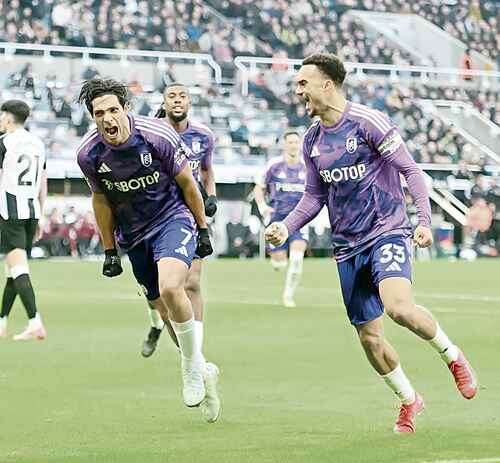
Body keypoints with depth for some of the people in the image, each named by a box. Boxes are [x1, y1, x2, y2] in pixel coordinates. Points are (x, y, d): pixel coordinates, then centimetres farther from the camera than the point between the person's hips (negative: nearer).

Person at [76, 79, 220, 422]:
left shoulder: (158, 136, -20)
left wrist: (203, 229, 1)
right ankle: (201, 372, 29)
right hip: (133, 234, 4)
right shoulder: (89, 154, -11)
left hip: (174, 218, -4)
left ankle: (192, 367, -9)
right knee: (165, 309, 7)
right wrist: (110, 251, 11)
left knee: (170, 287, -29)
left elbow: (187, 182, -5)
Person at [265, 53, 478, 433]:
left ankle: (453, 356, -4)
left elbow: (410, 170, -8)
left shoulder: (367, 122, -9)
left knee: (398, 306, -30)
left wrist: (424, 219, -18)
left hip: (387, 232, -6)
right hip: (348, 246, 6)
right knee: (369, 336, 4)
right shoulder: (312, 140, 10)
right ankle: (409, 400, 26)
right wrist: (286, 226, 1)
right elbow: (315, 197, 18)